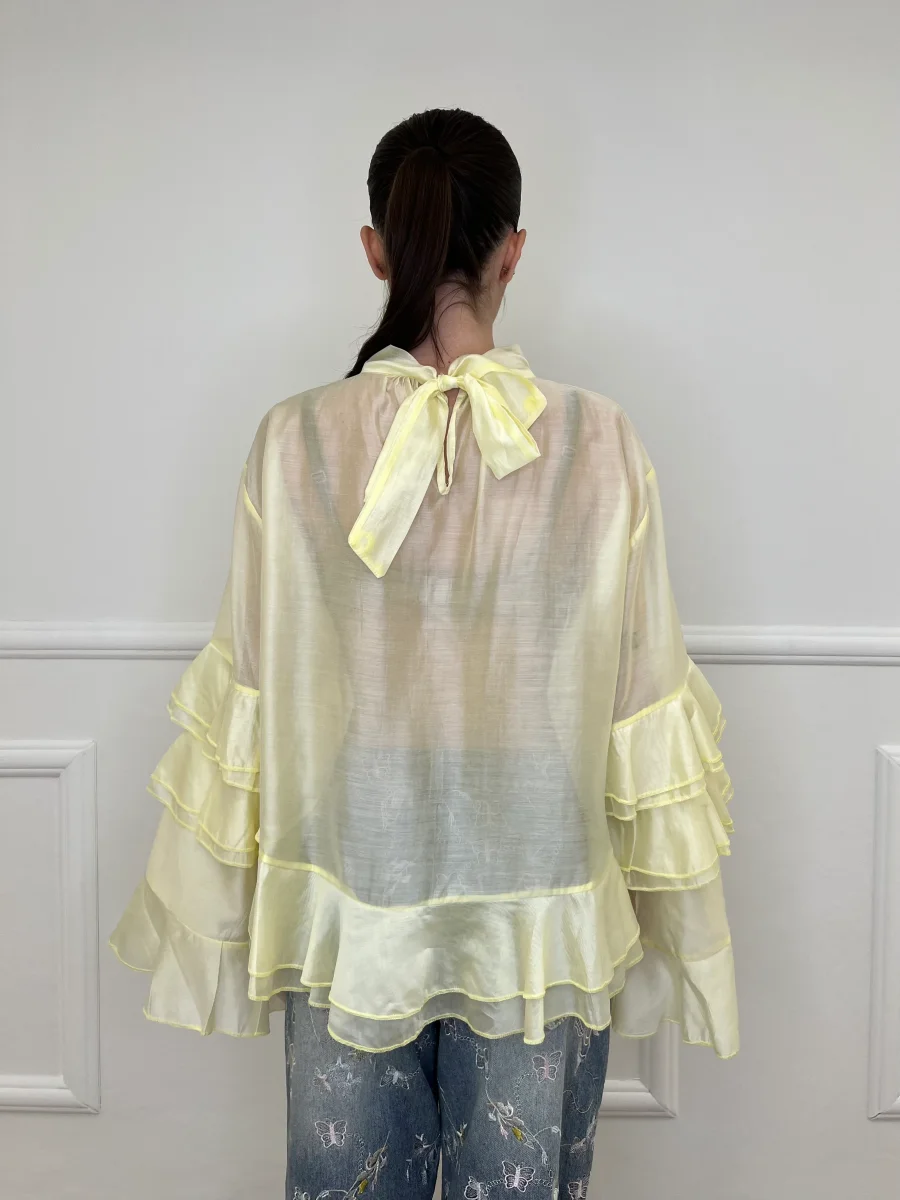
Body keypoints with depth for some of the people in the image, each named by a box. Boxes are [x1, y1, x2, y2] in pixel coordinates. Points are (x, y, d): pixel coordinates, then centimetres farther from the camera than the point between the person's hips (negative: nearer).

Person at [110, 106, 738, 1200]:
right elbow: (647, 716, -7)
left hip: (348, 915, 1)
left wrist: (213, 916, 8)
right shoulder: (600, 445, -13)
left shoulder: (296, 443, -12)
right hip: (543, 928, 0)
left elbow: (243, 706, -6)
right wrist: (678, 920, 7)